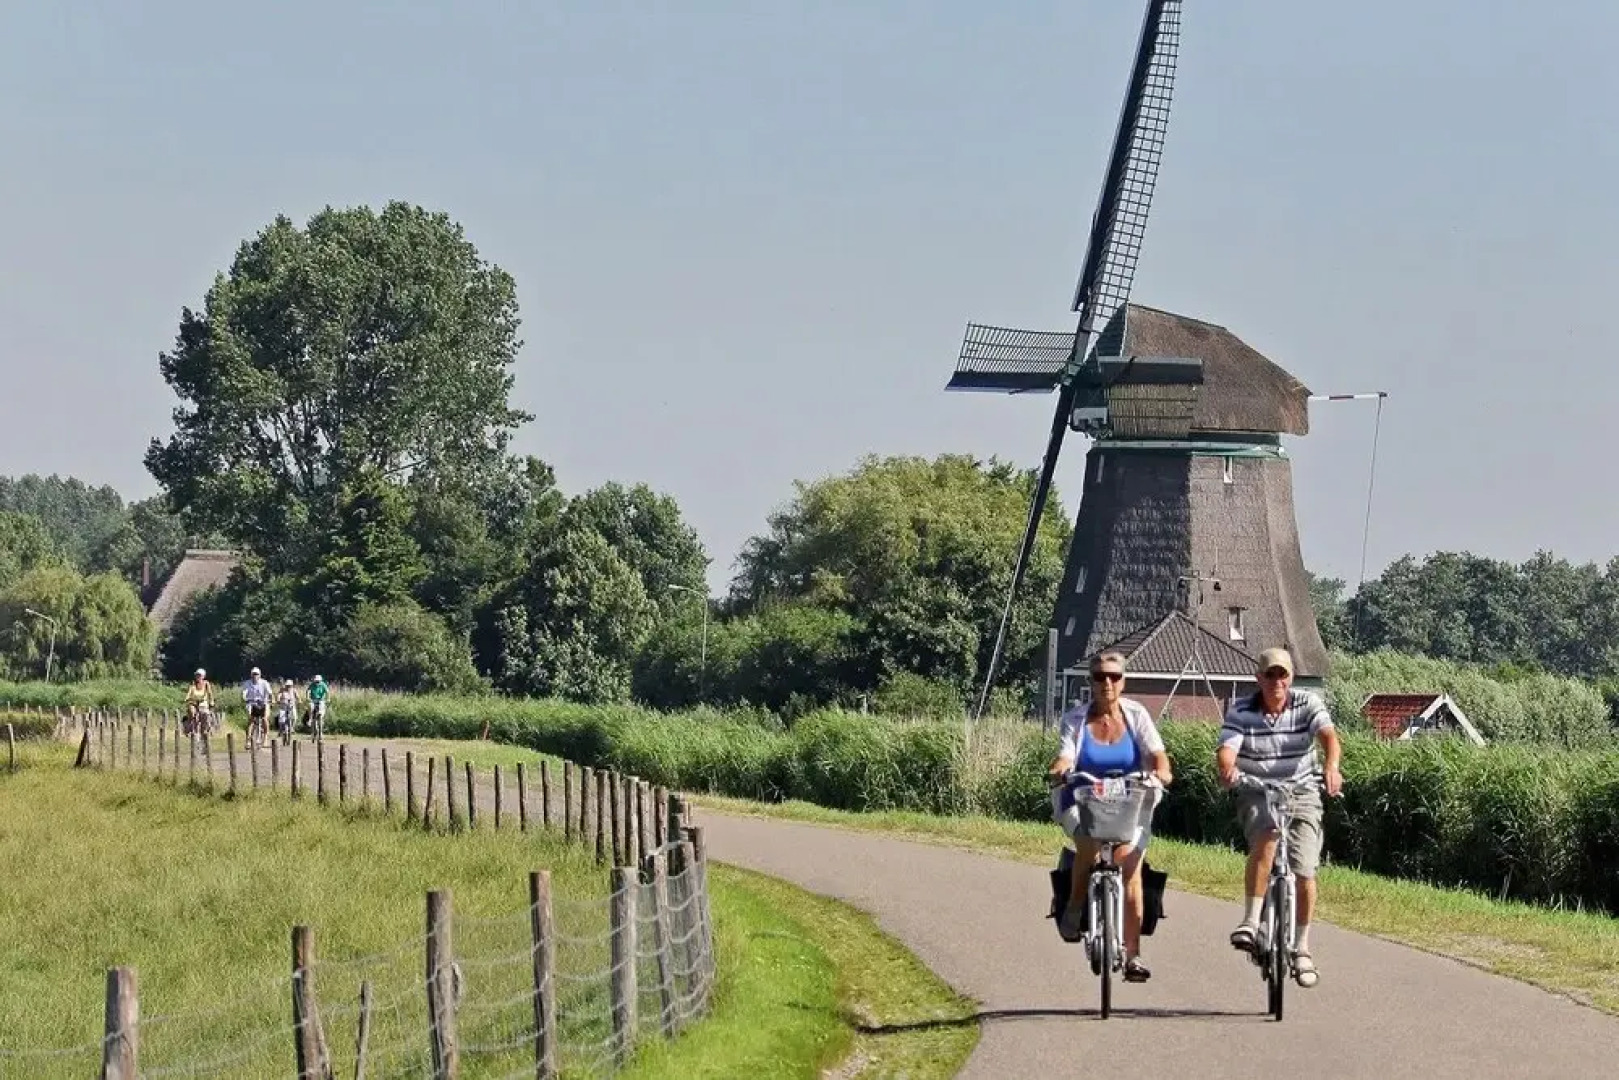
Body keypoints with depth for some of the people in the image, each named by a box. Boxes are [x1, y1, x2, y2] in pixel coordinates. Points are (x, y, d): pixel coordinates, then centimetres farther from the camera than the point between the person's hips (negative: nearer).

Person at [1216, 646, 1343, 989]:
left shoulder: (1307, 704, -8)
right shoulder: (1241, 711, -8)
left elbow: (1329, 736, -25)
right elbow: (1226, 749, -22)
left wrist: (1331, 767, -46)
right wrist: (1227, 768, -47)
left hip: (1301, 794, 1)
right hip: (1256, 795, -1)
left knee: (1305, 872, -8)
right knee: (1265, 840, -34)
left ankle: (1302, 948, 12)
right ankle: (1251, 921, -30)